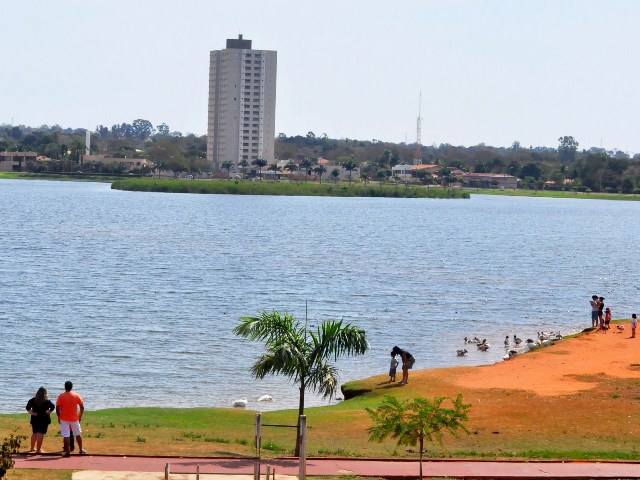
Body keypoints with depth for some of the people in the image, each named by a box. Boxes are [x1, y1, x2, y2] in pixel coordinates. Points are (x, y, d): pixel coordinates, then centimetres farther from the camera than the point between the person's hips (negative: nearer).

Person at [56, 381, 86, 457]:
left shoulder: (61, 396, -7)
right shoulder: (77, 396, -1)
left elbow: (57, 408, -9)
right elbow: (82, 407, 0)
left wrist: (59, 417, 3)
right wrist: (80, 417, 10)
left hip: (64, 419, -2)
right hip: (74, 419, 2)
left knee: (65, 435, 0)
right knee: (78, 434, 16)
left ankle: (68, 451, -3)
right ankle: (81, 450, 22)